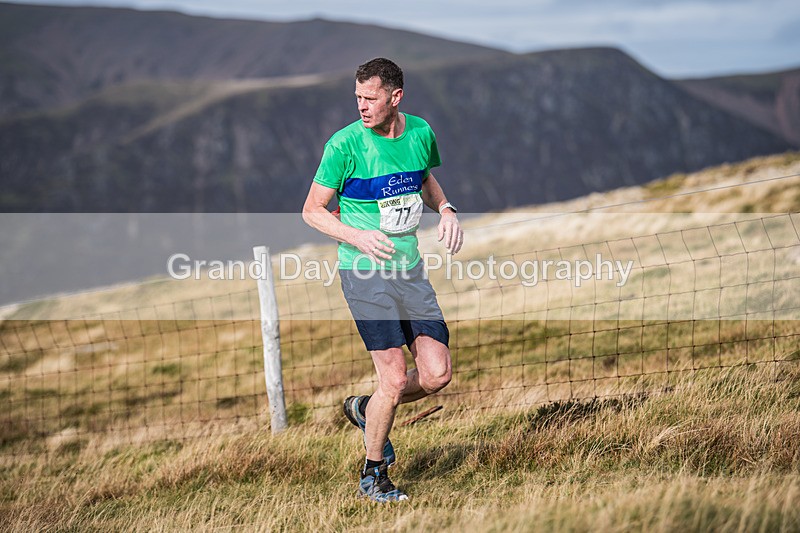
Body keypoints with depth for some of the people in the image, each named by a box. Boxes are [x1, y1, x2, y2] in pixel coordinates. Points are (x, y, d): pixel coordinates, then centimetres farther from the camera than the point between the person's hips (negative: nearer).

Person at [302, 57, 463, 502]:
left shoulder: (421, 133, 3)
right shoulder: (345, 144, -12)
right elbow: (313, 210, -5)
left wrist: (446, 209, 3)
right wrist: (356, 236, -21)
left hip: (410, 268, 5)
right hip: (364, 273, -5)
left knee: (437, 373, -1)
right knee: (394, 378, -9)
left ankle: (366, 409, 27)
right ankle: (373, 475, 11)